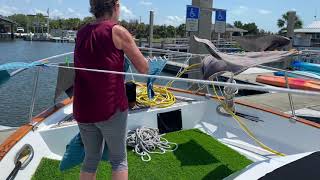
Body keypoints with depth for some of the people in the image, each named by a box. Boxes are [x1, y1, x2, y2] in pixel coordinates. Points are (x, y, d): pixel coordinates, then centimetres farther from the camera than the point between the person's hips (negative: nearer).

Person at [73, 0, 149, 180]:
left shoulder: (81, 33, 9)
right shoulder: (117, 31, -6)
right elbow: (144, 69, -4)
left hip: (83, 110, 5)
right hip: (111, 108, -5)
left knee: (91, 159, 19)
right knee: (119, 159, 11)